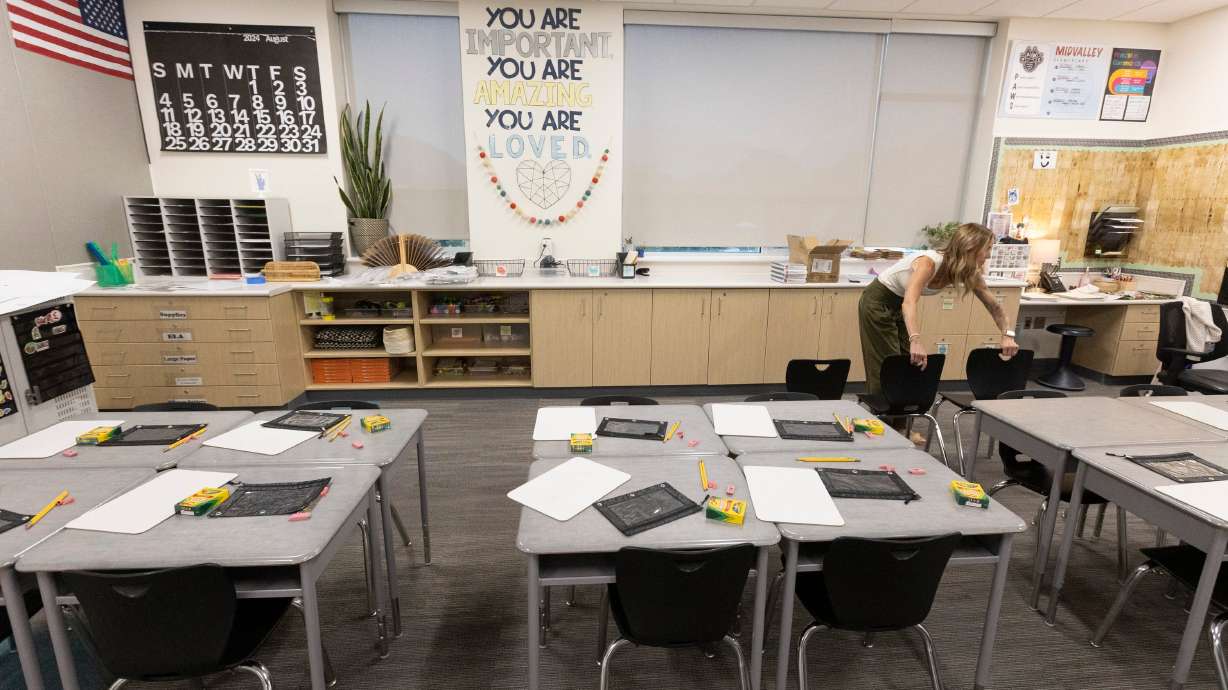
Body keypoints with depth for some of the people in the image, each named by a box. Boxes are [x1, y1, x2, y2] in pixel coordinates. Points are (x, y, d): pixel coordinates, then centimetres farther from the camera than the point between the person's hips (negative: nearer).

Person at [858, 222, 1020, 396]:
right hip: (878, 302, -7)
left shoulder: (970, 274, -9)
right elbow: (909, 302, -48)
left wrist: (1008, 335, -15)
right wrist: (915, 341, -61)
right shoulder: (929, 262, -33)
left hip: (898, 305, 8)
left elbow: (994, 306, 0)